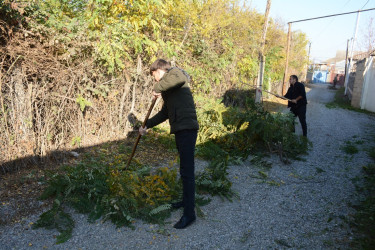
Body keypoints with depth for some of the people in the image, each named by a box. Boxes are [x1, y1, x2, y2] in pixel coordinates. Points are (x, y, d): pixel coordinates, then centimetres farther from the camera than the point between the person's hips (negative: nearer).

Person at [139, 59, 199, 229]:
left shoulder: (173, 72, -1)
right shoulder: (169, 90, 26)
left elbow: (180, 78, -29)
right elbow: (165, 113, 31)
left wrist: (158, 88, -19)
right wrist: (147, 126, 28)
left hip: (186, 129, -10)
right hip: (180, 130, 10)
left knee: (187, 171, -8)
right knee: (184, 169, 20)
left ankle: (189, 213, -1)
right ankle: (186, 200, 35)